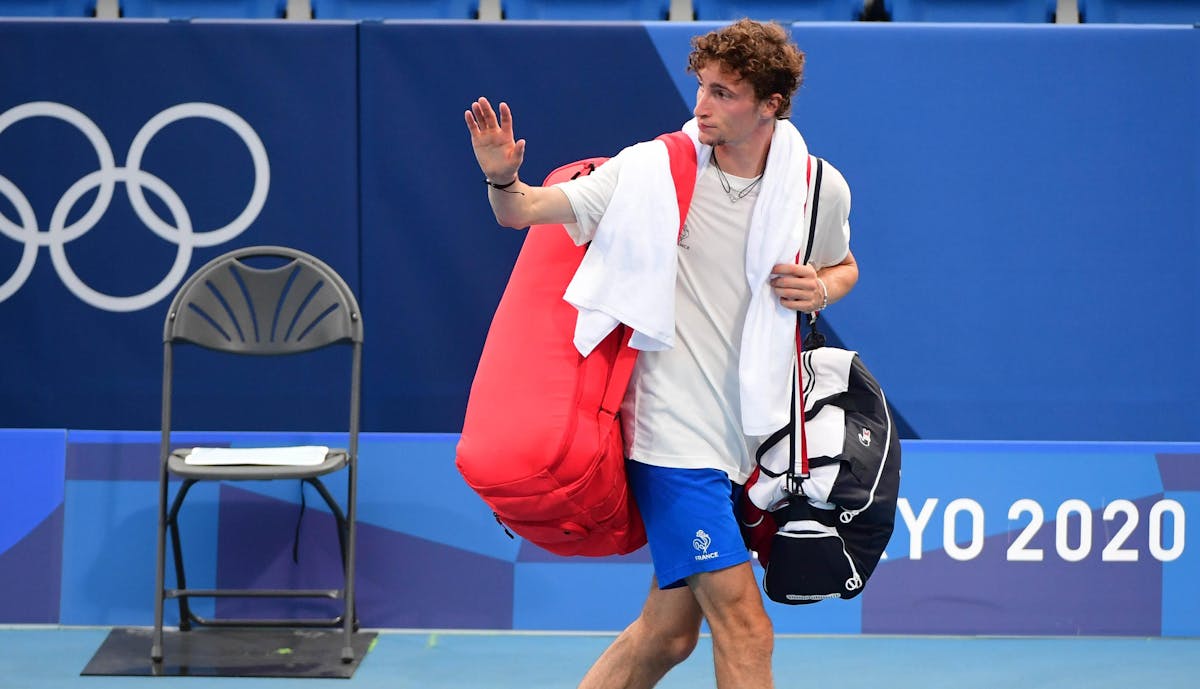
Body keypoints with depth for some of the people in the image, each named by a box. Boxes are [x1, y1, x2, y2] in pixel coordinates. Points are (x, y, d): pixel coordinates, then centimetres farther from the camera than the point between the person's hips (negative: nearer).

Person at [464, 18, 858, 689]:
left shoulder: (821, 187, 2)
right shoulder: (652, 168, -7)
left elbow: (842, 265, 22)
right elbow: (526, 211, -4)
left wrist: (820, 288, -1)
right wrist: (505, 179, -26)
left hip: (749, 442, 4)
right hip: (673, 434, -4)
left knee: (669, 632, 8)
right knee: (746, 628, -11)